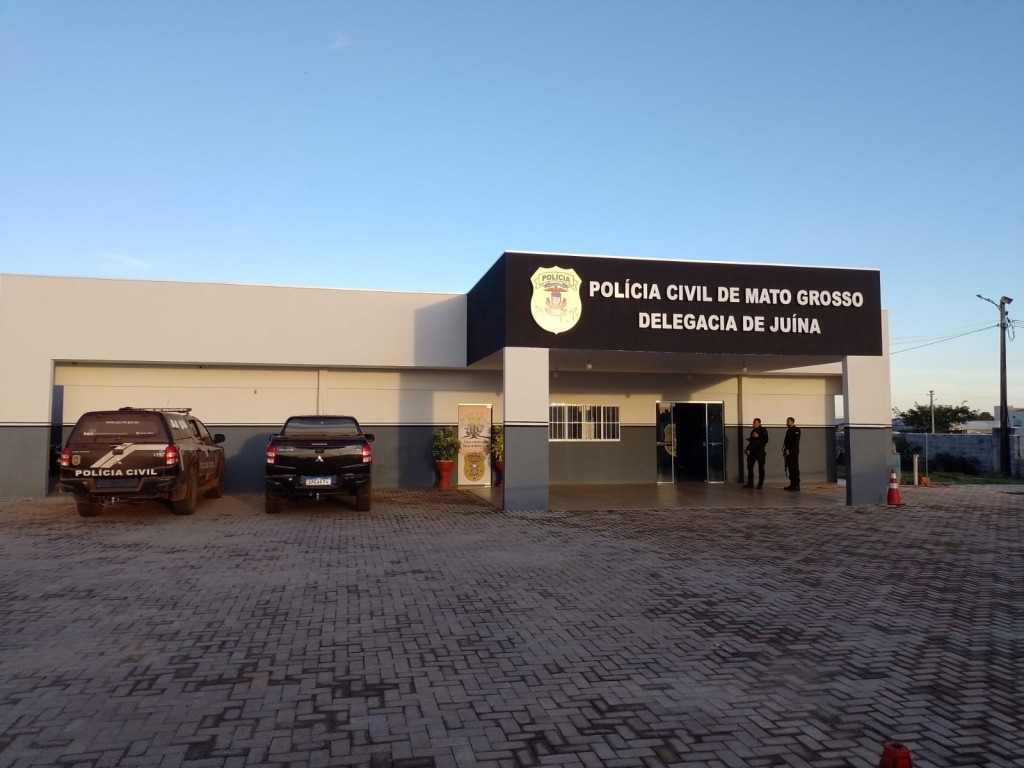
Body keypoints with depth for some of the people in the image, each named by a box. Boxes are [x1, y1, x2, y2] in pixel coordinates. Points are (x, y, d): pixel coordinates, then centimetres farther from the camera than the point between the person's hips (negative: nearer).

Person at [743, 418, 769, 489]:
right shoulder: (753, 431, 16)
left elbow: (766, 440, -14)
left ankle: (760, 483, 6)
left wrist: (758, 436, -21)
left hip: (760, 451, -7)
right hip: (752, 451, 7)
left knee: (761, 467, 1)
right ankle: (750, 483, 10)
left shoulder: (763, 430, -4)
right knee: (749, 466, 4)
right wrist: (747, 449, 15)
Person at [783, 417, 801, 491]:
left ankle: (796, 485, -8)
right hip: (788, 453, 8)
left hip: (794, 453, -8)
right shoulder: (788, 431, 20)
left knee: (795, 468, -8)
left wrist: (789, 450, -17)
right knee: (790, 468, 7)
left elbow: (795, 442, -14)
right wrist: (785, 450, 10)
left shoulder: (796, 430, -5)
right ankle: (792, 484, 11)